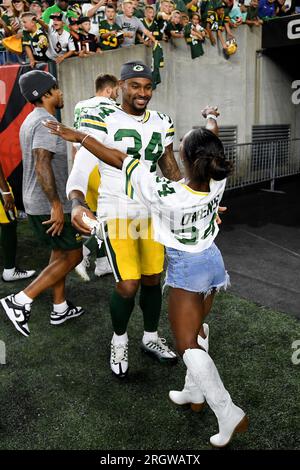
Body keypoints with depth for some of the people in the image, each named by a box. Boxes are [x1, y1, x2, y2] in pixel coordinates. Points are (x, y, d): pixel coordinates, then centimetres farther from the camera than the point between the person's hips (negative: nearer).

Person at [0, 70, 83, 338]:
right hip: (50, 205, -10)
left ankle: (60, 308, 26)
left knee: (60, 253, 17)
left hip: (36, 203, 10)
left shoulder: (31, 120, 15)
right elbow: (42, 164, -28)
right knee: (73, 256, -1)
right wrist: (56, 205, -27)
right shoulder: (46, 122, -17)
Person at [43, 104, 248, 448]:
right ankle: (194, 392, 34)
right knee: (196, 330, 20)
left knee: (187, 344, 3)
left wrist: (80, 137, -14)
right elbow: (211, 145, 6)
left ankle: (229, 414, 2)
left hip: (186, 268, -6)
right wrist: (211, 120, 26)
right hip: (213, 261, 7)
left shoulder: (166, 194, -31)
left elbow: (121, 160, -23)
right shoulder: (218, 182, -16)